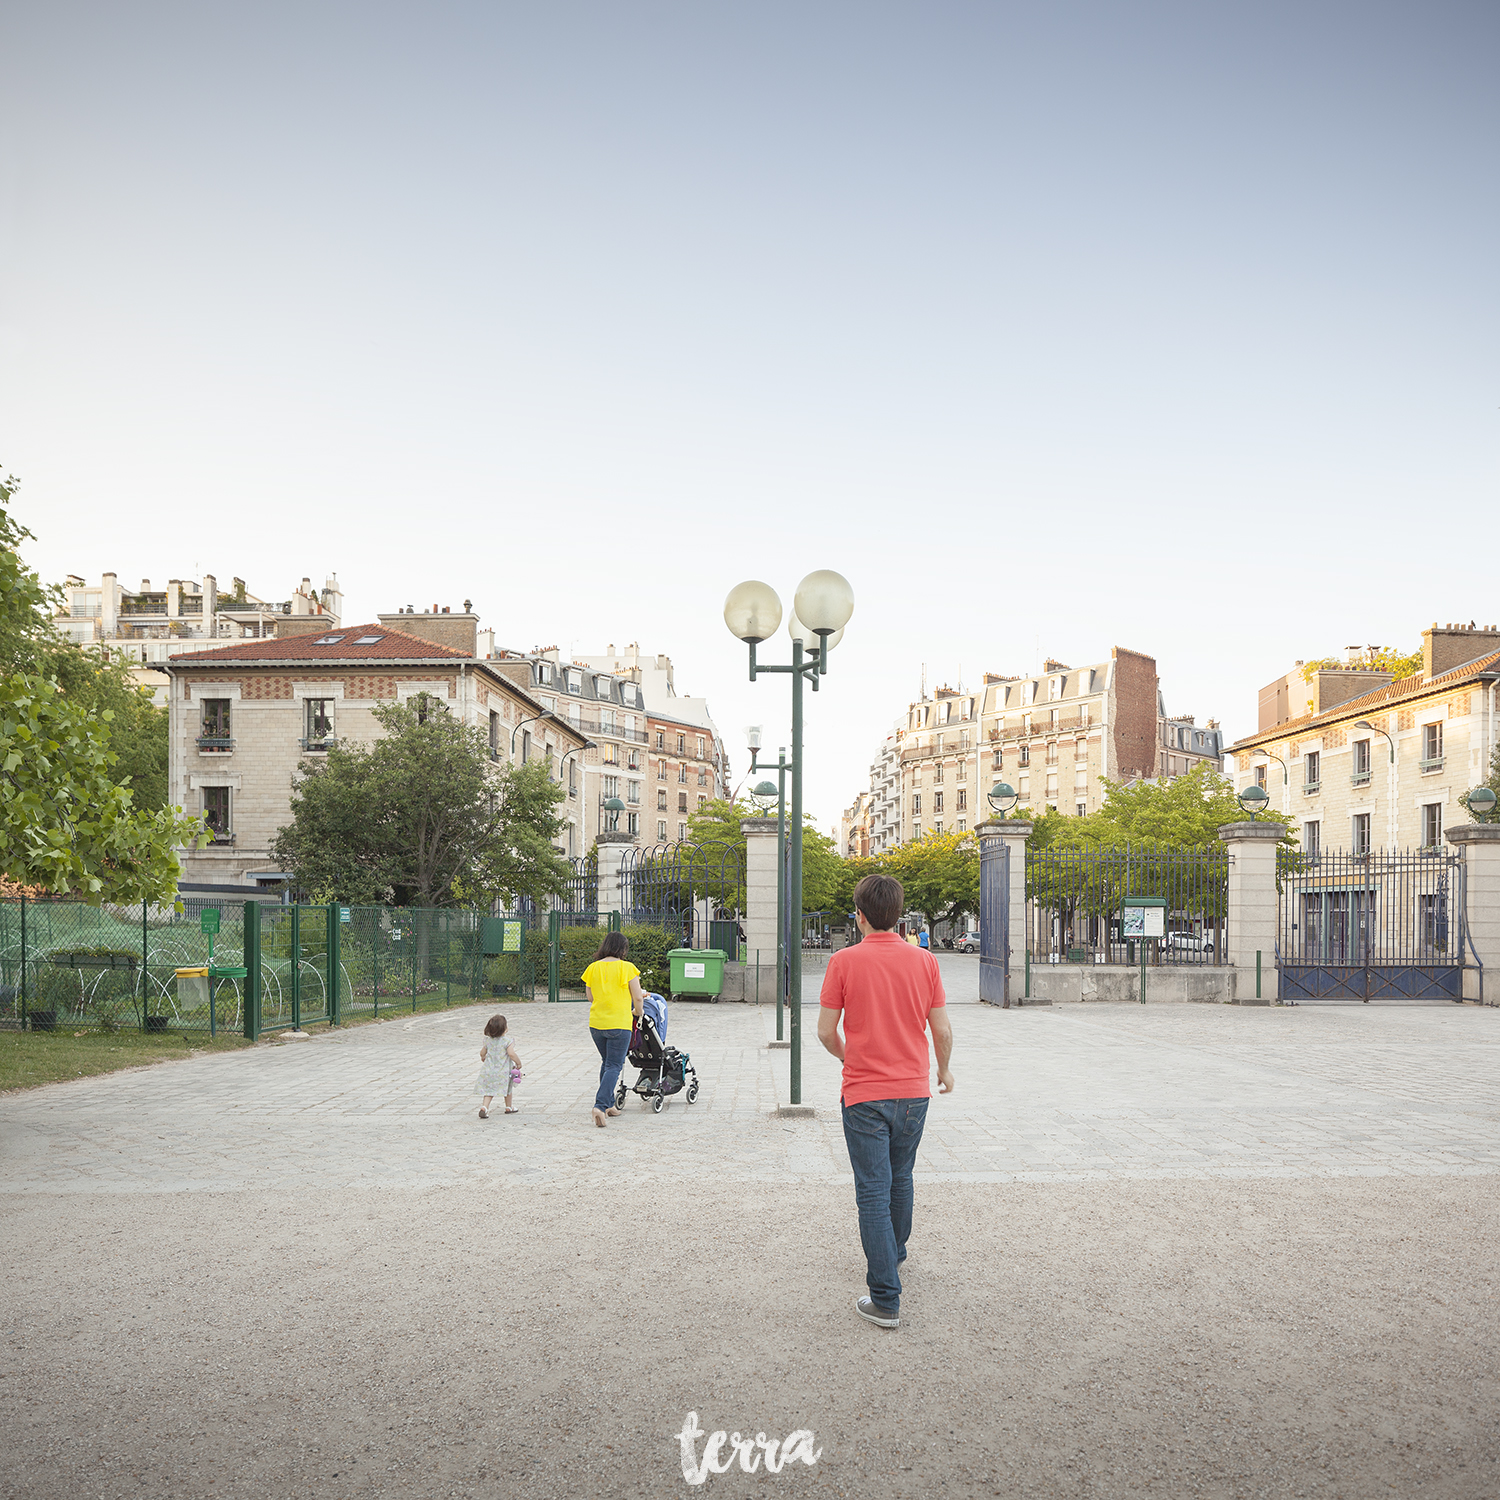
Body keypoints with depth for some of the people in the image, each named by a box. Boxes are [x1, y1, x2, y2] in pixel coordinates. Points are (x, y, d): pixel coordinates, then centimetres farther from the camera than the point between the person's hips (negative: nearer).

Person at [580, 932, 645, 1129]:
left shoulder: (592, 968, 4)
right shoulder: (627, 968, -9)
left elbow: (590, 997, 10)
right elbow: (638, 998, -8)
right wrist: (637, 1012, 12)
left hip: (596, 1023, 5)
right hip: (619, 1024, -5)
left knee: (607, 1062, 21)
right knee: (614, 1066, -2)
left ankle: (609, 1104, 25)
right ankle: (600, 1105, -16)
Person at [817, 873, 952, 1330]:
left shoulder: (844, 962, -9)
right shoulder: (925, 962, -2)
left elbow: (826, 1030, -6)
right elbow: (942, 1029, 2)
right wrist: (944, 1069, 20)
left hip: (864, 1093, -4)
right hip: (913, 1090, 4)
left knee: (873, 1192, 0)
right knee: (900, 1180, 24)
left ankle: (886, 1300, -2)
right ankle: (892, 1255, 44)